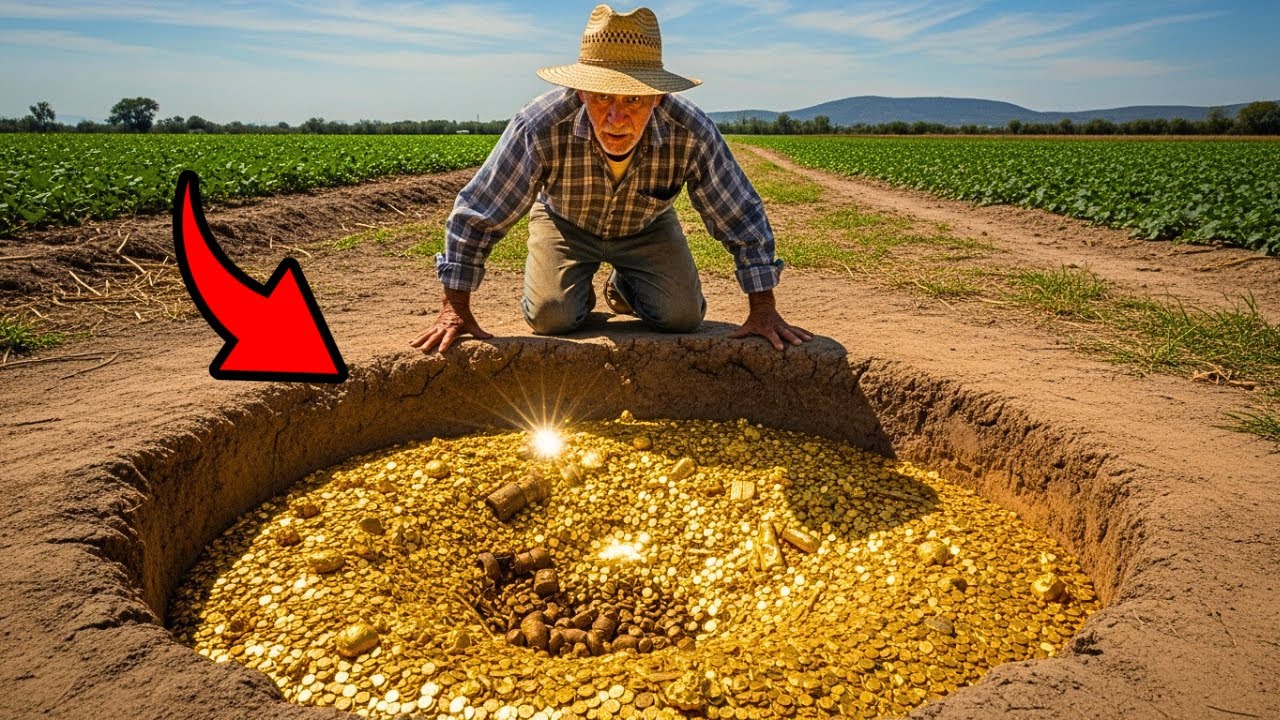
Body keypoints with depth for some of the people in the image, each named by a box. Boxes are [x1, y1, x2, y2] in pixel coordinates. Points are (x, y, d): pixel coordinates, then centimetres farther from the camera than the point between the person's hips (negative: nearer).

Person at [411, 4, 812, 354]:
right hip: (564, 222, -1)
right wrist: (456, 309, -27)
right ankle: (580, 290, 17)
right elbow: (475, 215, -28)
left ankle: (624, 287, 19)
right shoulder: (540, 126, -37)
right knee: (550, 318, -20)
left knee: (682, 317, -15)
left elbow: (742, 218, -22)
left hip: (647, 227, 1)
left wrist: (764, 311, -23)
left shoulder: (691, 132, -34)